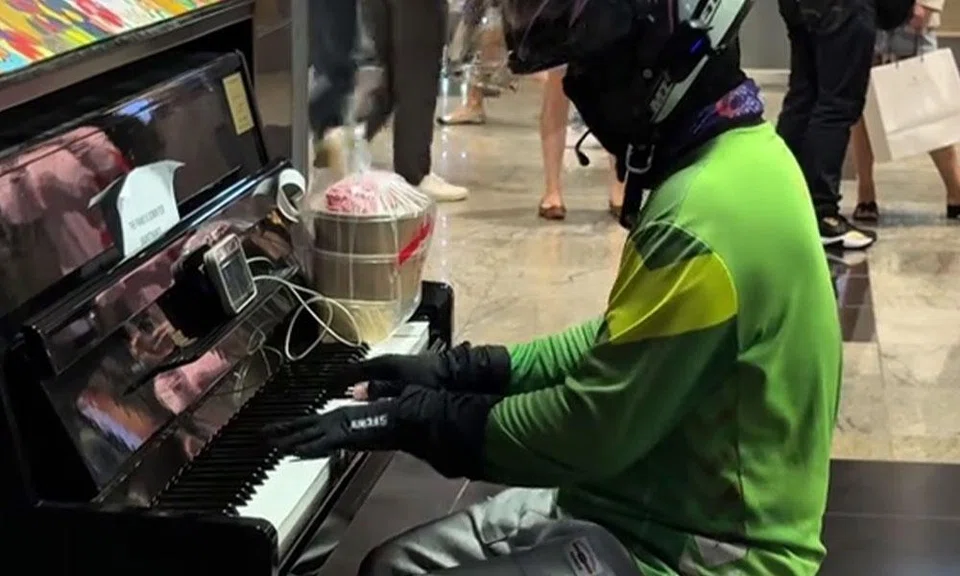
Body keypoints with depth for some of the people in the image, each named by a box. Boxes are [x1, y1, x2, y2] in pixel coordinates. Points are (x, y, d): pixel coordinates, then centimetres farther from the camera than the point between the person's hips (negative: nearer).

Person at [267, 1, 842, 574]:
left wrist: (418, 419, -12)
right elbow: (620, 346, 16)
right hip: (668, 502, 9)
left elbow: (593, 431, -24)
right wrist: (462, 370, 11)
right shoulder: (727, 156, 5)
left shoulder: (707, 217, -27)